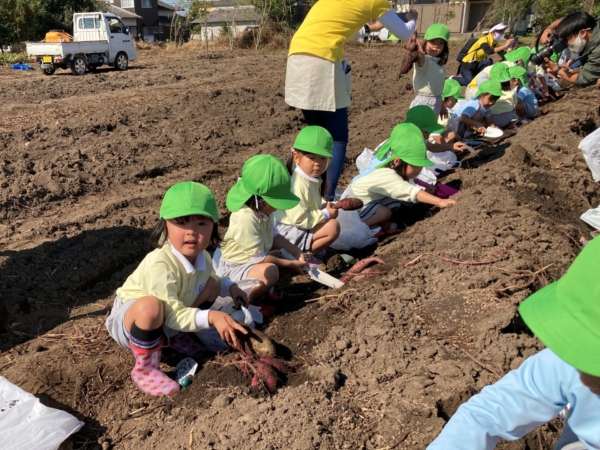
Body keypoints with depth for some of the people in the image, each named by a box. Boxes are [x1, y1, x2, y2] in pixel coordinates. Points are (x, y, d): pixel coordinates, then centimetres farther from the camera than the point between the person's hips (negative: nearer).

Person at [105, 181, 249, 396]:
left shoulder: (201, 257, -12)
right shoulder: (159, 265, -37)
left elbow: (201, 282, 12)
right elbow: (173, 315, -36)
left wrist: (229, 286, -4)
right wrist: (211, 317, -46)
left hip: (165, 321, 8)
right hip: (128, 320, -8)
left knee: (211, 285, 1)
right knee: (150, 306, -42)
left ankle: (178, 337, 16)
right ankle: (145, 369, -15)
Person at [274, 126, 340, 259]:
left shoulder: (314, 178, 3)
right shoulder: (298, 184, -27)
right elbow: (298, 219, -30)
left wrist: (326, 208, -4)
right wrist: (326, 214, -19)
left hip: (300, 228, 10)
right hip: (290, 233, -10)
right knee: (333, 226, -19)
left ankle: (306, 249, 8)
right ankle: (304, 254, -8)